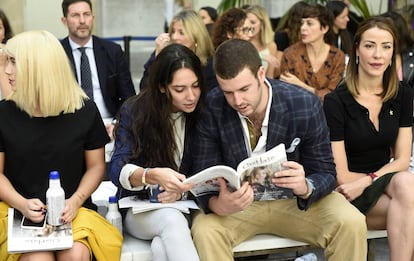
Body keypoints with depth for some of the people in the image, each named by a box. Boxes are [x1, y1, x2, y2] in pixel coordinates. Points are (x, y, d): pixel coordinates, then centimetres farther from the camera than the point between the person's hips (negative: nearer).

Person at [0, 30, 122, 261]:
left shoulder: (85, 111, -2)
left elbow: (96, 166, 6)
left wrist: (75, 201, -11)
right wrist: (22, 204, -13)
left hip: (72, 210, 0)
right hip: (19, 211, 0)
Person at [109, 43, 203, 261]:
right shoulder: (134, 112, -9)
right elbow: (118, 170, -17)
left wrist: (182, 190, -19)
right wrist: (154, 176, -36)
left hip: (184, 207, 1)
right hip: (140, 207, -1)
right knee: (172, 220, -36)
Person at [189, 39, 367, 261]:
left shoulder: (305, 105, -16)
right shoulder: (211, 109, -15)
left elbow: (325, 173, -9)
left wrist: (305, 188, -34)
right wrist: (217, 205, -34)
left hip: (294, 199, 1)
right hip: (236, 202, 0)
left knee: (352, 223, -23)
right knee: (204, 231, -31)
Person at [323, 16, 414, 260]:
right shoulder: (336, 102, -14)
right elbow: (341, 176, -12)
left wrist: (367, 181, -17)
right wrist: (384, 177, -7)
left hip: (388, 180, 4)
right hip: (349, 193, -4)